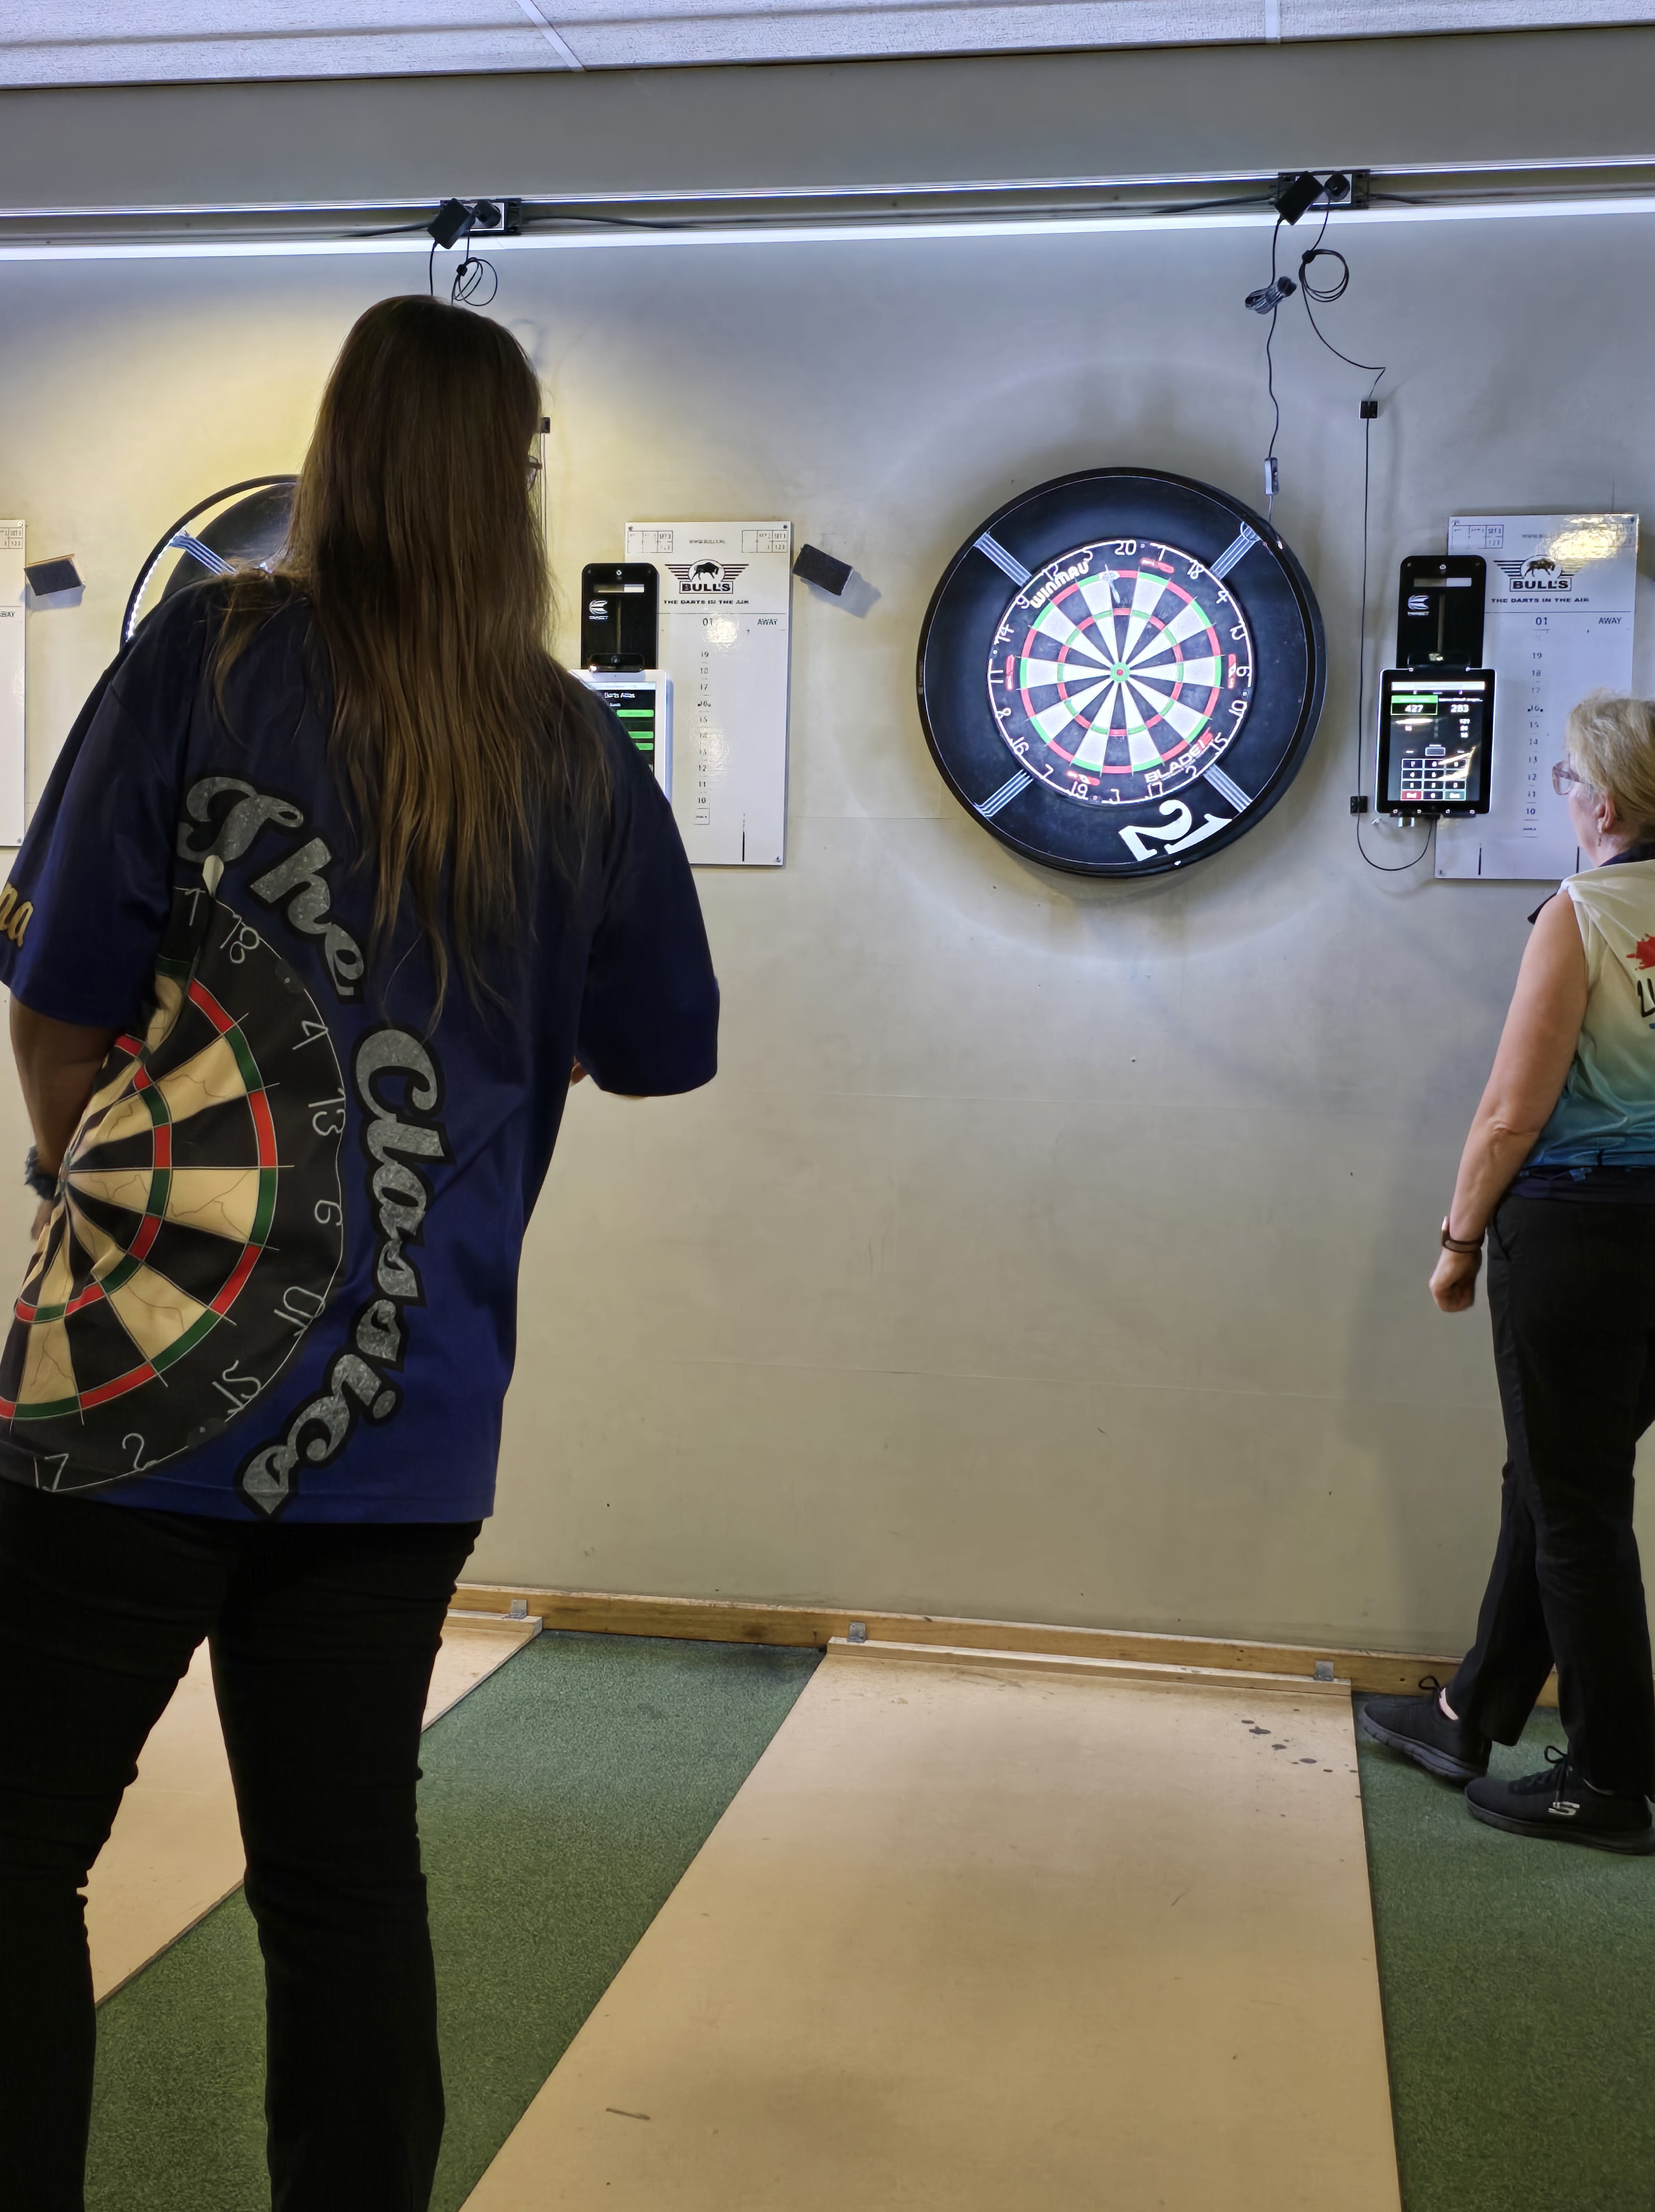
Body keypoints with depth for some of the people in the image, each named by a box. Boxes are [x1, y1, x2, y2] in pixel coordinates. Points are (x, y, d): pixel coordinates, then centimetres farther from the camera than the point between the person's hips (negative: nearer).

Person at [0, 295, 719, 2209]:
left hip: (161, 1375, -3)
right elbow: (660, 1046, 14)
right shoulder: (577, 752, 4)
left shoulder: (210, 655, -5)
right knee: (346, 1870, 14)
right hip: (407, 1409, 4)